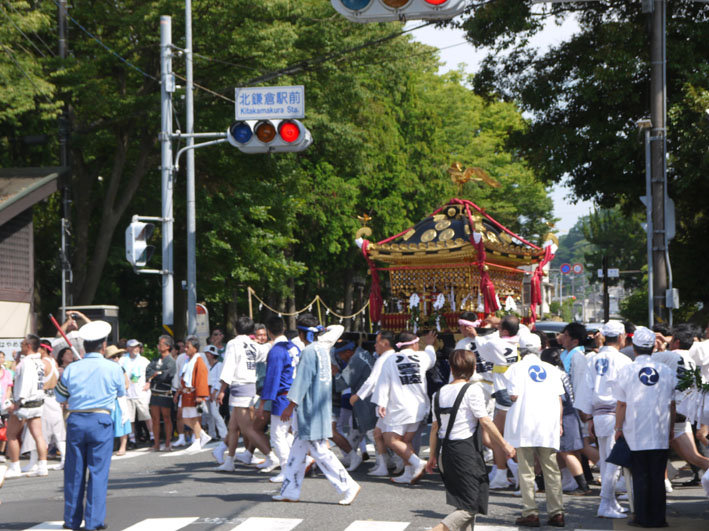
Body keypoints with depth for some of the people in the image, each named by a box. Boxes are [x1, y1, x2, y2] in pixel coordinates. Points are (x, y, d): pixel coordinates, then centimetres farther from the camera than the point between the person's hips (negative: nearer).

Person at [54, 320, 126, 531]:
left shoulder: (71, 369, 0)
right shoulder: (113, 369, -4)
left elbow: (60, 397, 11)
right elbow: (121, 393, 13)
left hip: (75, 421, 2)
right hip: (101, 421, -2)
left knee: (74, 471, 10)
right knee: (98, 471, 2)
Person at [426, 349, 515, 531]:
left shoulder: (441, 393, 9)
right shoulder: (472, 390, -8)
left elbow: (435, 427, 11)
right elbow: (485, 422, -11)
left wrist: (432, 457, 19)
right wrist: (505, 444, -2)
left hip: (444, 452, 7)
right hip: (465, 451, -7)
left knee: (463, 501, 18)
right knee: (471, 506, -5)